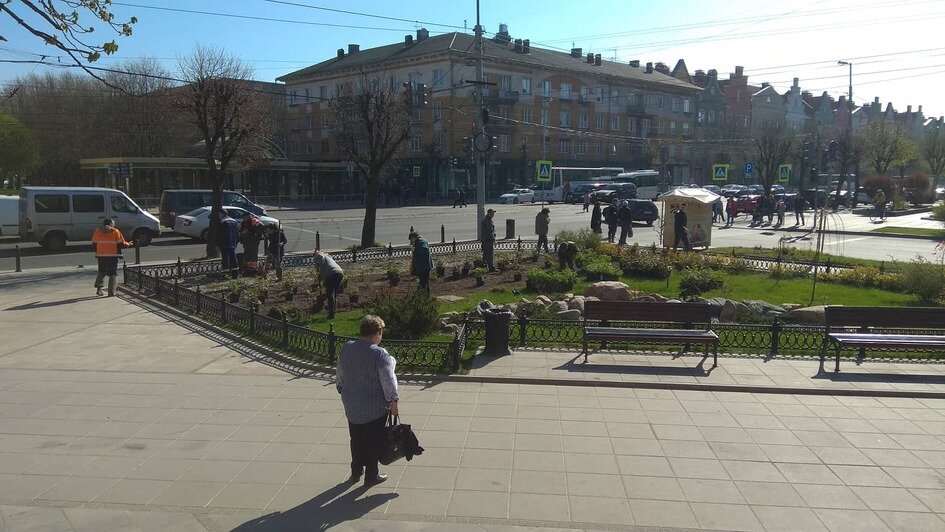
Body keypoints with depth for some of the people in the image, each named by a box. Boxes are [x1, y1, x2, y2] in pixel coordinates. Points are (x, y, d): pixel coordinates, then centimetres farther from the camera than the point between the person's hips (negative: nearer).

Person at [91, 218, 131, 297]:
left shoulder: (97, 231, 8)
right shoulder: (115, 231, -2)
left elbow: (94, 244, 10)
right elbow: (121, 244, -4)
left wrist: (96, 251, 27)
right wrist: (128, 244, 15)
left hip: (101, 255, 3)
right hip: (112, 255, -3)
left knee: (101, 272, 20)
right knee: (113, 274, 4)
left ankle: (98, 289, 12)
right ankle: (111, 291, -2)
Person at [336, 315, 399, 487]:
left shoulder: (346, 349, -2)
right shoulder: (380, 354, -21)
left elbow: (339, 375, 10)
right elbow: (388, 381, -21)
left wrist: (343, 391, 23)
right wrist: (393, 401, -10)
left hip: (352, 407, 6)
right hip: (374, 409, -5)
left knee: (356, 440, 20)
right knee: (373, 442, 10)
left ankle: (356, 472, 32)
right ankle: (371, 476, 20)